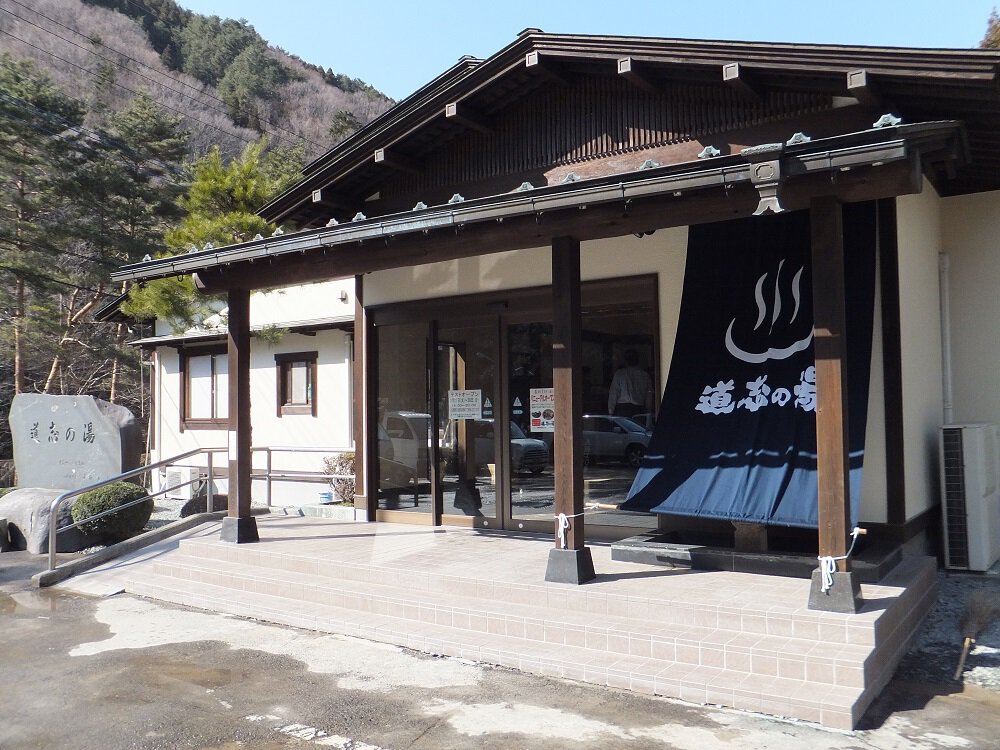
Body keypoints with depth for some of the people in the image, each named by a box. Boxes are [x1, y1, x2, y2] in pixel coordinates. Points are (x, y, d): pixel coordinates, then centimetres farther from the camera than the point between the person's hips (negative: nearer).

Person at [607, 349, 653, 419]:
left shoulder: (619, 373, 1)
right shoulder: (645, 375, 9)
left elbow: (613, 393, 0)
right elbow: (649, 395, 10)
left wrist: (611, 411, 5)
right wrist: (648, 413, 16)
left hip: (622, 409, -2)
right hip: (639, 410, 2)